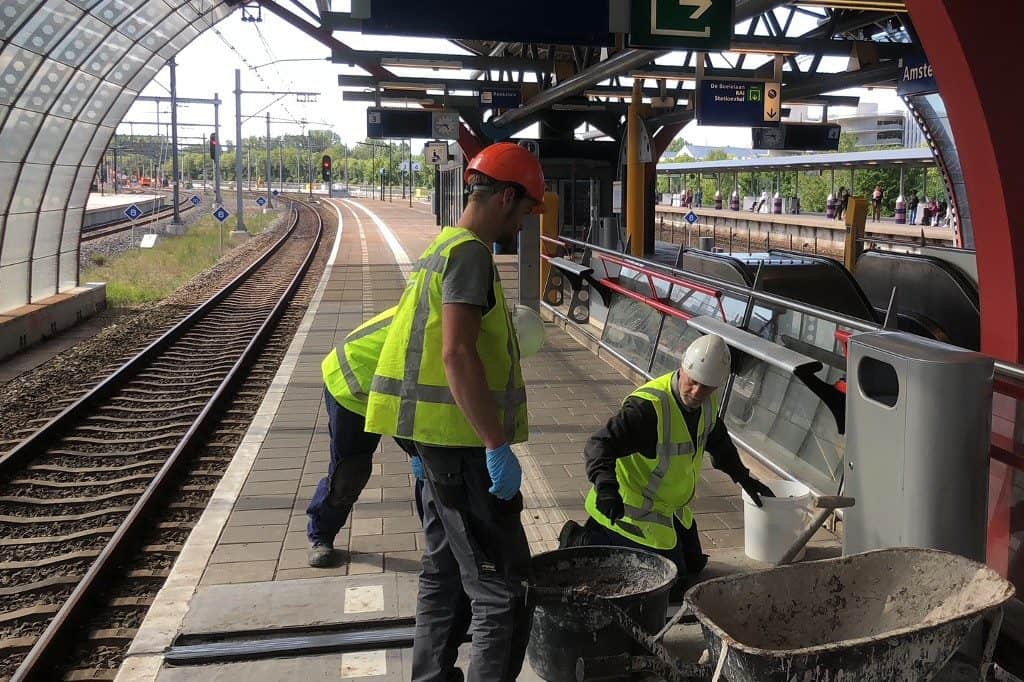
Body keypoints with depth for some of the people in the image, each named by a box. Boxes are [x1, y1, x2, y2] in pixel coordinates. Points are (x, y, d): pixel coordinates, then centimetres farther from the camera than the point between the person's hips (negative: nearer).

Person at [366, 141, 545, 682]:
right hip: (463, 442, -11)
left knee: (443, 575, 20)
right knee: (501, 593, -6)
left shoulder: (444, 247, 16)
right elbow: (458, 355, -26)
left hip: (441, 440, 11)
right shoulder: (470, 252, -15)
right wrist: (498, 447, -24)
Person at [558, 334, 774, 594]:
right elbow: (600, 445, -40)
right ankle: (581, 543, 1)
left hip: (671, 508, 9)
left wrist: (743, 478, 20)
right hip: (635, 508, -9)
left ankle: (602, 536, 26)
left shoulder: (707, 402, -5)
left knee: (693, 565, 22)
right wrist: (606, 487, -55)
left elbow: (717, 441, 17)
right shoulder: (647, 406, -32)